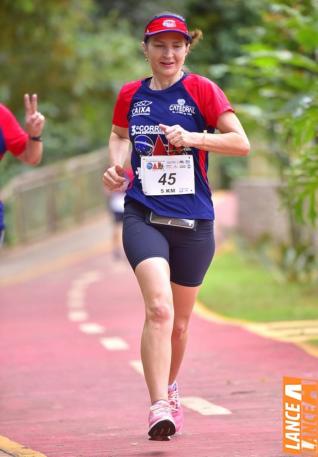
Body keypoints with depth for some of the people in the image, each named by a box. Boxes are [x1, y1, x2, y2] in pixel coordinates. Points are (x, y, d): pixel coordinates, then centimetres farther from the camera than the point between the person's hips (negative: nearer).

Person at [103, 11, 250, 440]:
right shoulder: (130, 95, 7)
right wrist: (116, 164, 6)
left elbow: (242, 143, -7)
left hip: (193, 220, 0)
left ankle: (169, 387, 40)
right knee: (158, 307, -22)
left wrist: (194, 137, -20)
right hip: (143, 215, 0)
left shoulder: (202, 90, -2)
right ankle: (159, 407, -28)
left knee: (179, 320, 13)